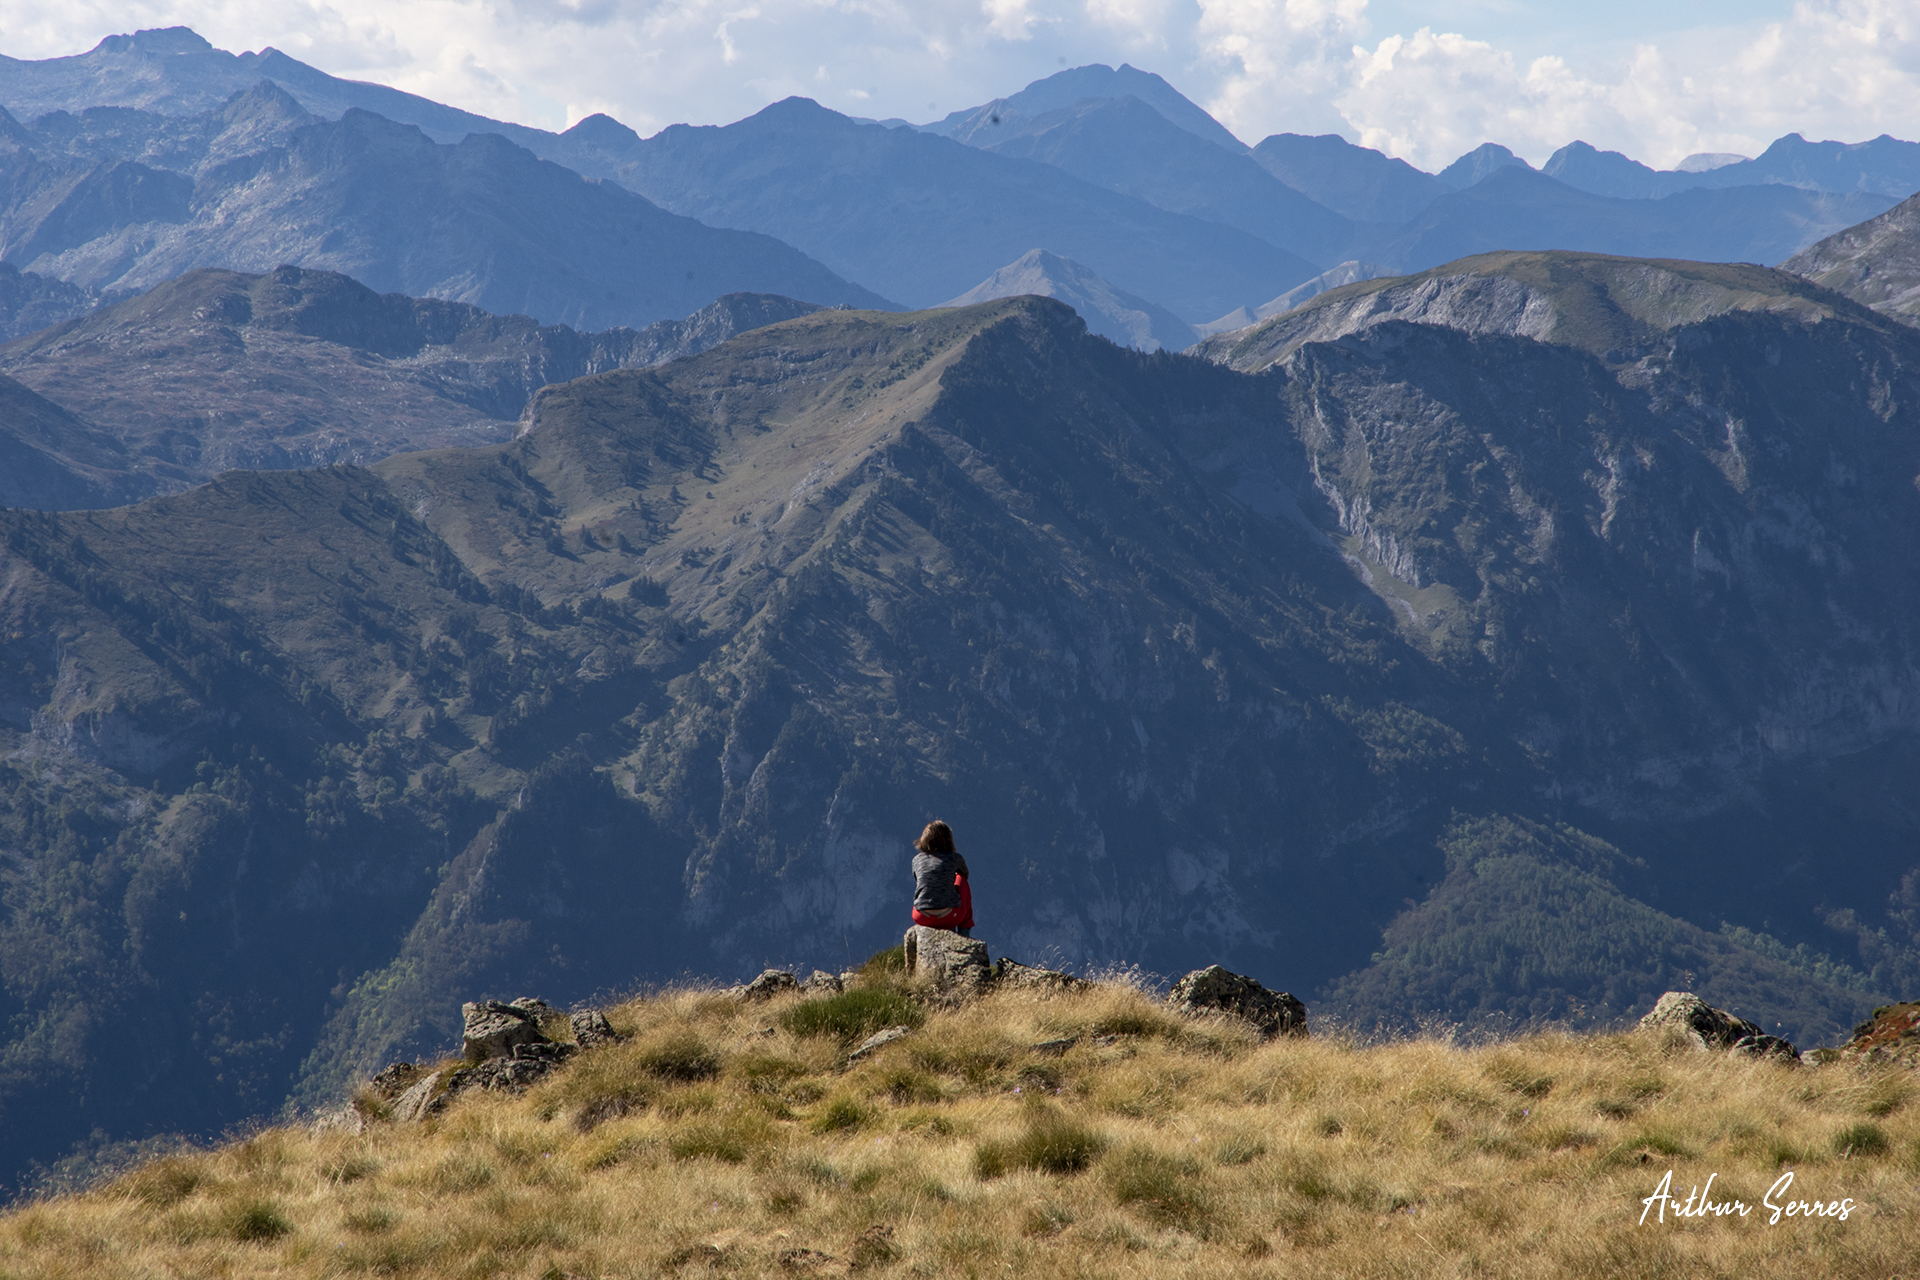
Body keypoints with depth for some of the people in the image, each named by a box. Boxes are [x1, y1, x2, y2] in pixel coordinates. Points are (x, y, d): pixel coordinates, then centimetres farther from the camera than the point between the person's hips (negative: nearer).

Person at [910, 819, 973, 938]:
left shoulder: (917, 860, 7)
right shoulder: (955, 858, 2)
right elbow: (964, 874, 26)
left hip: (922, 918, 2)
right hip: (950, 917, -2)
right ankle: (965, 929, 29)